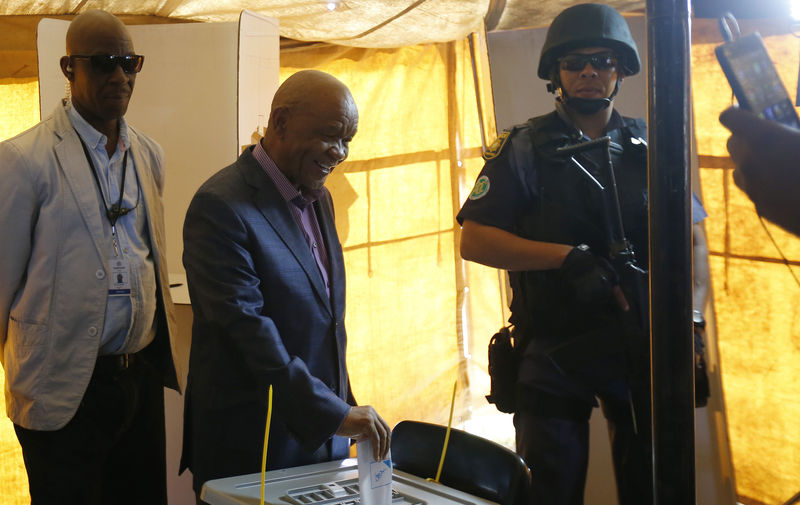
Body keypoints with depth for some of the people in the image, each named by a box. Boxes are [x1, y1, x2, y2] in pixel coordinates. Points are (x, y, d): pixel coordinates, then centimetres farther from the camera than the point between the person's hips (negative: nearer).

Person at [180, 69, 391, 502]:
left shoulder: (318, 199, 11)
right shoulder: (220, 206, -16)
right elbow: (248, 328, -24)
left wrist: (342, 408, 15)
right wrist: (335, 414, -26)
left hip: (324, 436, 8)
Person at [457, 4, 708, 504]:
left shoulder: (650, 146, 8)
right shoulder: (525, 148, -1)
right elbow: (473, 240, -8)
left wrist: (691, 314, -3)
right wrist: (567, 256, -18)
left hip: (643, 348, 3)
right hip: (554, 349, -3)